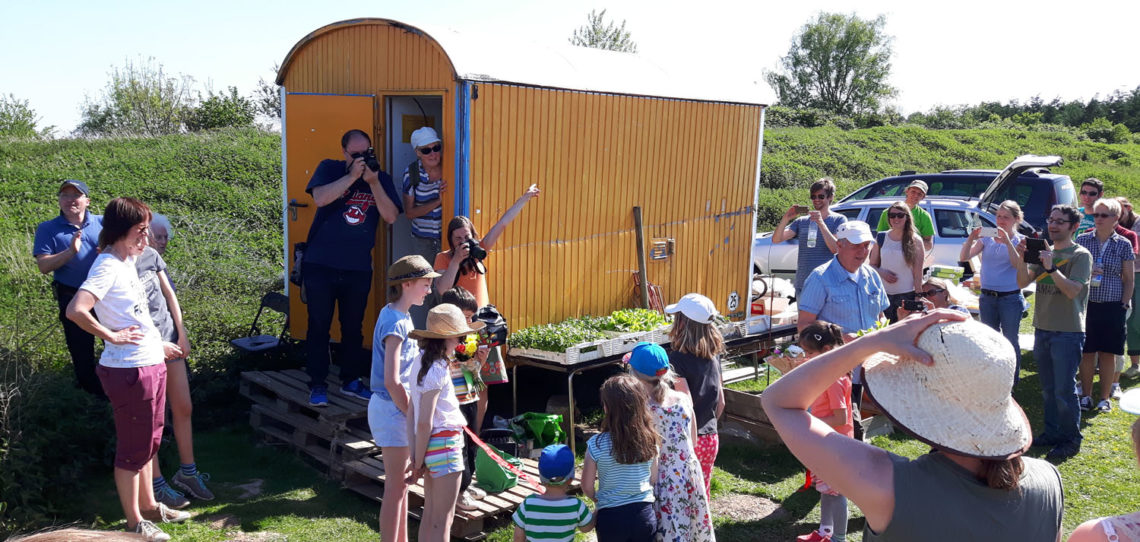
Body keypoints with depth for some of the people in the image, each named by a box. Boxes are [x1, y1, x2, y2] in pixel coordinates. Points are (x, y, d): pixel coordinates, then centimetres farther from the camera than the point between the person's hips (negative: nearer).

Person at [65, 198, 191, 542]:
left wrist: (158, 344, 22)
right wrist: (112, 336, -21)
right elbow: (75, 311, -31)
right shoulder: (107, 267, -18)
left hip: (151, 363, 9)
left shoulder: (126, 262, 11)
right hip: (129, 371, -9)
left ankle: (149, 506, 36)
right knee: (133, 449, 5)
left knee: (148, 443, 21)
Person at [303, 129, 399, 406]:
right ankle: (317, 385, 13)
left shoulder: (381, 179, 5)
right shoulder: (329, 169, 1)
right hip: (321, 265, -2)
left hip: (359, 268, 2)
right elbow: (320, 198, -18)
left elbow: (391, 217, -7)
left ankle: (351, 381, 25)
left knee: (353, 328, 11)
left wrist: (373, 182, -16)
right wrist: (352, 175, -21)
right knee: (319, 326, 3)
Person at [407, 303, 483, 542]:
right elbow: (424, 422, -20)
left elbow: (412, 413, 10)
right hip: (444, 444, -9)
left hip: (432, 443, 9)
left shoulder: (421, 363, 8)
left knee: (430, 514, 16)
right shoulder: (436, 371, -19)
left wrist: (416, 455, 11)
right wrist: (418, 462, -11)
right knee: (443, 519, 0)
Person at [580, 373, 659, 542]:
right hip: (645, 514, 2)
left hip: (611, 517, -2)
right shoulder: (650, 440, -7)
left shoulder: (596, 444, -16)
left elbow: (587, 487, -6)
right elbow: (653, 478, 6)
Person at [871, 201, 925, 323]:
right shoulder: (881, 238, 6)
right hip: (883, 294, 2)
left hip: (907, 295, -2)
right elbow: (872, 265, 11)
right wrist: (882, 273, -10)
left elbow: (918, 273, -2)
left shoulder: (915, 241, -1)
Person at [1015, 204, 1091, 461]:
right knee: (1048, 389, 14)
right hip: (1042, 329, 6)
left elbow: (1072, 291, -18)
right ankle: (1052, 433, 25)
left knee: (1064, 390, -4)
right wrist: (1023, 258, -11)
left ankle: (1071, 440, 8)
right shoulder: (1044, 252, 11)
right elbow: (1022, 282, 3)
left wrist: (1051, 267, -26)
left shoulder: (1081, 255, -6)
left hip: (1068, 332, -6)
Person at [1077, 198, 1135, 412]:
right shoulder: (1083, 240, 3)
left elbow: (1129, 279, 5)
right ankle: (1086, 396, 14)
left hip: (1113, 306, 0)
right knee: (1087, 352, 3)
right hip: (1086, 304, 0)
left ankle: (1105, 398, 15)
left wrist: (1124, 304, -2)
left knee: (1108, 353, 5)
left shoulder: (1123, 245, 2)